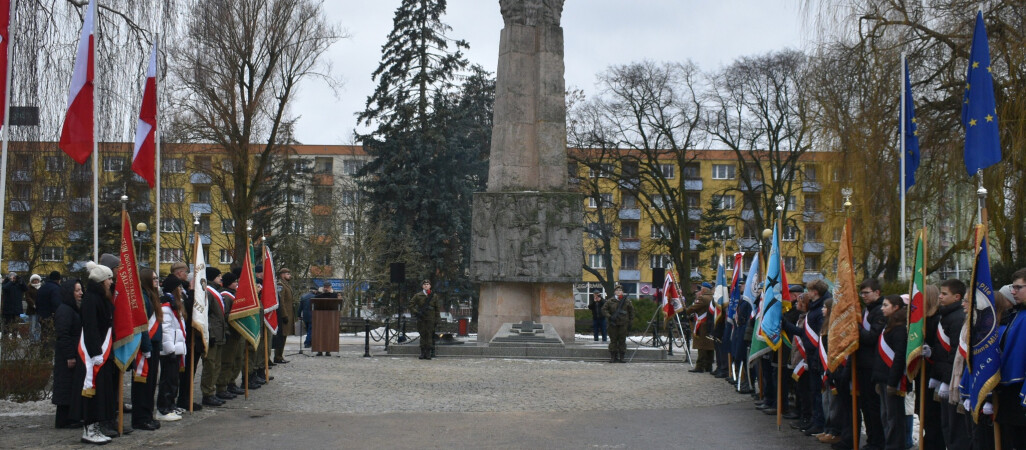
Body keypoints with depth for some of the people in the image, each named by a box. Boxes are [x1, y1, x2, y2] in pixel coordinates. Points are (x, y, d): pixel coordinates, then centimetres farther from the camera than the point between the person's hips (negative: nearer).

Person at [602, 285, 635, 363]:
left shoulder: (627, 301, 5)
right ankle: (613, 356, 7)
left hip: (623, 324, 0)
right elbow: (604, 309, 5)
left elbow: (631, 312, 10)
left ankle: (621, 357, 8)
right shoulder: (610, 301, 3)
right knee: (613, 340, 2)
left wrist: (630, 323, 6)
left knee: (622, 340, 2)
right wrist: (609, 317, -9)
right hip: (613, 324, 0)